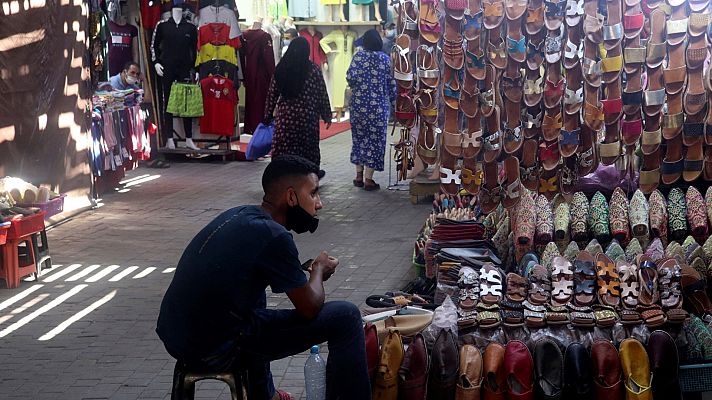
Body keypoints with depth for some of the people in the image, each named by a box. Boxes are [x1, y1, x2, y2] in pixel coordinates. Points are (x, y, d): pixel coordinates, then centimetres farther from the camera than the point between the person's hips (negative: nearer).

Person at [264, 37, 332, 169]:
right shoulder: (314, 70, -4)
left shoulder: (280, 69, 2)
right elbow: (322, 95, 0)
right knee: (309, 153, 7)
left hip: (285, 118, 1)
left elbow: (272, 95, 5)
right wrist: (327, 116, 10)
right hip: (308, 118, -1)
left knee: (284, 154, 2)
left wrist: (268, 116, 14)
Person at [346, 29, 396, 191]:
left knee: (359, 137, 14)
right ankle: (368, 179, 1)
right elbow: (391, 82, -1)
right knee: (374, 139, 3)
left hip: (359, 103, 2)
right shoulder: (385, 59, -2)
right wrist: (392, 99, 14)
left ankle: (359, 176, 17)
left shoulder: (358, 56, -2)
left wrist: (355, 87, 11)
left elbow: (350, 77, -10)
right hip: (378, 105, -1)